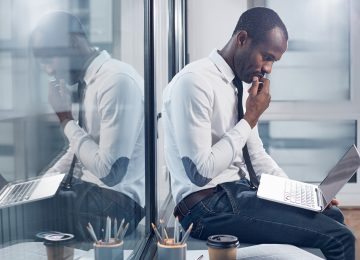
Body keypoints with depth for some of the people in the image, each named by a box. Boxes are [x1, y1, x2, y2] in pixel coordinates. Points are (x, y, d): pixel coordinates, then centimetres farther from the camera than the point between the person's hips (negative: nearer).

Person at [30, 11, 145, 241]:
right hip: (91, 188, 8)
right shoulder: (90, 80, 7)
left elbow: (109, 172, -23)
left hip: (115, 201, -8)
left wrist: (66, 119, -16)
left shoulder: (117, 80, -21)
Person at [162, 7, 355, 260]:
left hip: (240, 192, 9)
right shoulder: (195, 82, -17)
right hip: (209, 205, -9)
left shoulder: (241, 88, 12)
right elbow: (200, 172, -22)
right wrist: (250, 119, -15)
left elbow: (257, 156, 19)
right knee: (339, 238, -15)